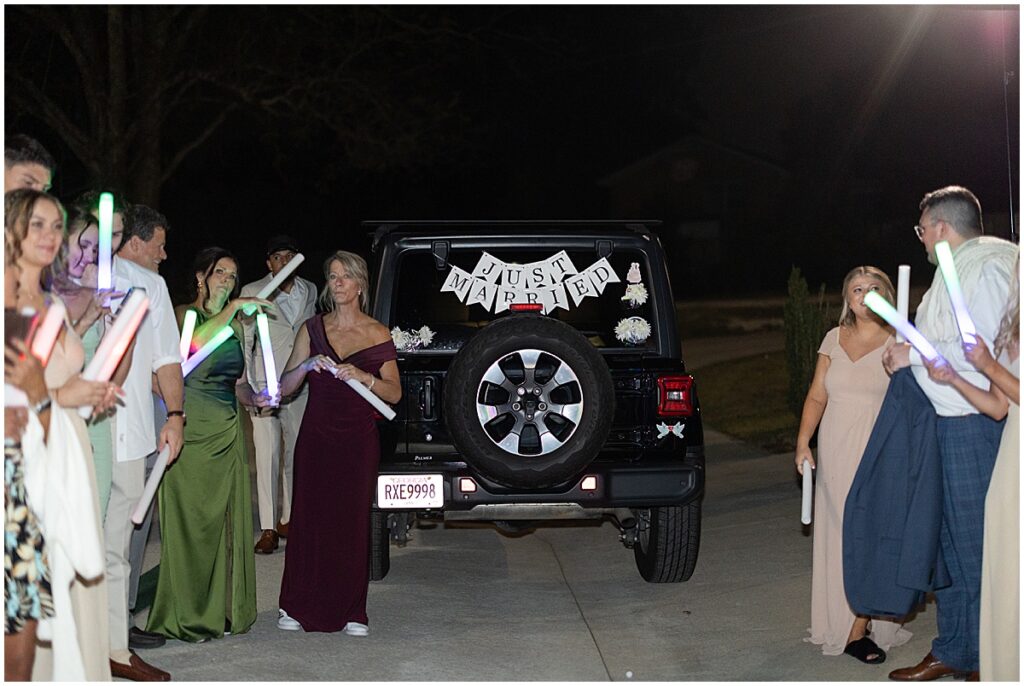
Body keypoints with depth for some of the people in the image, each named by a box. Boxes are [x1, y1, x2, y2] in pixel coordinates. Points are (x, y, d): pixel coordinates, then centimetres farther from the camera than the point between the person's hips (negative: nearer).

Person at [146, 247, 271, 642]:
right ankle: (187, 618, 3)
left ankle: (223, 609, 15)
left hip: (226, 432, 6)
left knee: (228, 521, 6)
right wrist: (233, 307, -23)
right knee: (189, 521, -4)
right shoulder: (184, 314, -2)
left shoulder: (235, 327, 17)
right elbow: (195, 341, -24)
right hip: (189, 429, -6)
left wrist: (255, 399, 1)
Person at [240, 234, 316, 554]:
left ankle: (288, 519, 20)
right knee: (267, 454, -9)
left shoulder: (309, 291, 10)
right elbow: (243, 342, -2)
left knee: (296, 452, 9)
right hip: (265, 383, -4)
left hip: (300, 383, 4)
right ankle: (268, 528, -7)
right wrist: (247, 386, -9)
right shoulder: (253, 292, -2)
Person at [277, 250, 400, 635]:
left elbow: (394, 393, 1)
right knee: (309, 518, -1)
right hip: (315, 436, 1)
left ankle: (351, 612, 7)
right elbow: (285, 387, 7)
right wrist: (306, 365, -12)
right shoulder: (313, 329, 9)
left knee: (353, 522, -1)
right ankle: (298, 607, 8)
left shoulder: (377, 335, 4)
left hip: (358, 440, -1)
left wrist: (364, 376, -16)